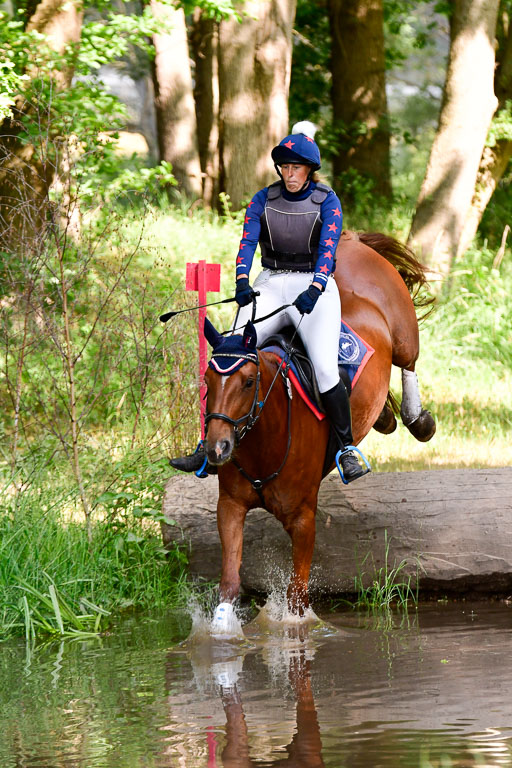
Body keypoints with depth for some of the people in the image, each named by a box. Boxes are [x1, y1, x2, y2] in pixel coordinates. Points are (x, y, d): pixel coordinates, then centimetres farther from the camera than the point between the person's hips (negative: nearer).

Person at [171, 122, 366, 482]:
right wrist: (242, 281, -23)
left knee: (326, 368, -23)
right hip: (270, 286, 3)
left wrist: (314, 290, -30)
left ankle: (347, 448, -10)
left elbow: (328, 249, -13)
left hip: (315, 287, -3)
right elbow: (248, 242, -4)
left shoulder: (327, 202, 0)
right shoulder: (263, 200, 8)